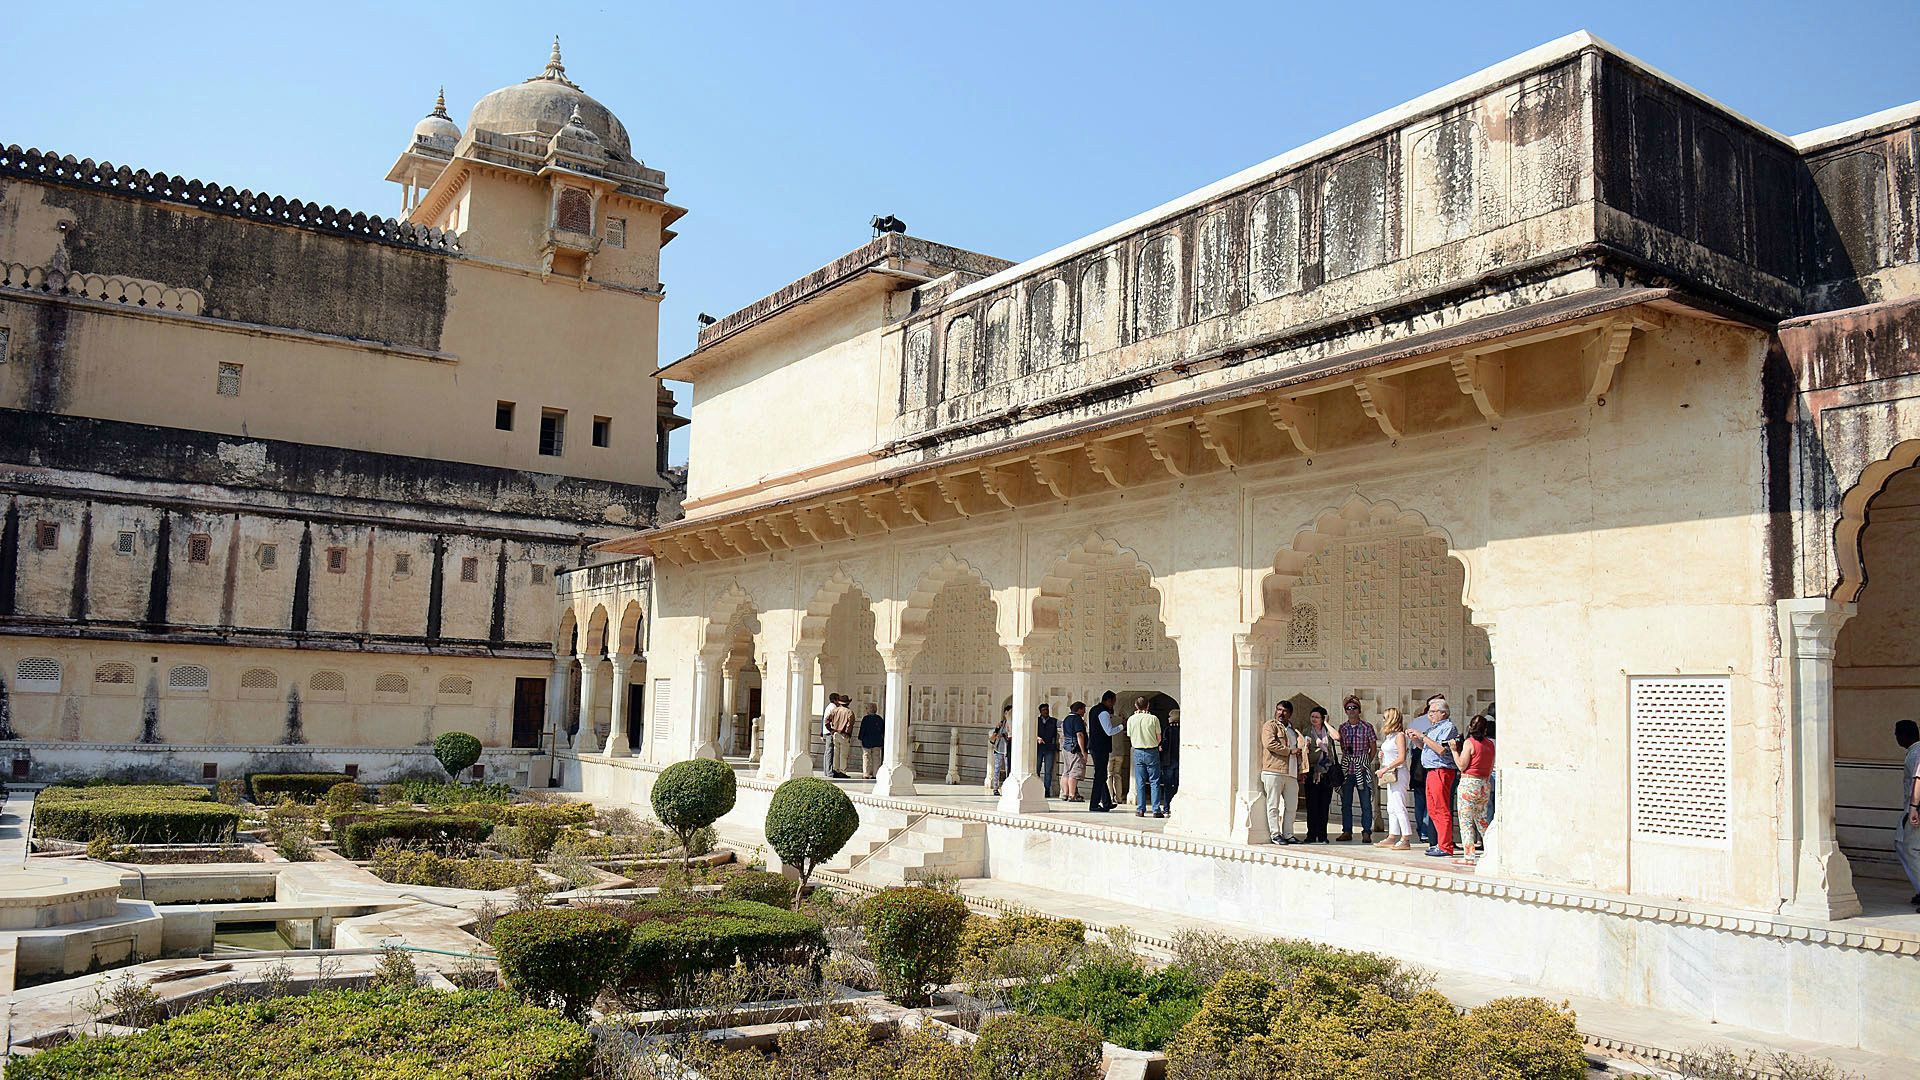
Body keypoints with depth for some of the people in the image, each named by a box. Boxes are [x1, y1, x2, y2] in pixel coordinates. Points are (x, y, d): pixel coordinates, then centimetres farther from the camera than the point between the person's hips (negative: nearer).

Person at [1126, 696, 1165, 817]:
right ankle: (1156, 810, -1)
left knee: (1140, 782, 7)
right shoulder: (1153, 719, -6)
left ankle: (1140, 810, 7)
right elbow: (1159, 738, 0)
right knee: (1154, 781, 2)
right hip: (1152, 752, -2)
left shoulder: (1131, 719, 0)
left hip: (1138, 752, 2)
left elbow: (1130, 738, 6)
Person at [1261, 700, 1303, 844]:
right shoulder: (1270, 726, 3)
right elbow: (1269, 743, -14)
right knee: (1273, 805, -4)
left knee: (1291, 806, 6)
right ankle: (1275, 835, -1)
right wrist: (1289, 751, -11)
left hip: (1291, 773, 7)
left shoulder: (1293, 730, 24)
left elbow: (1298, 751, 31)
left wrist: (1300, 772, 20)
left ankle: (1288, 834, 12)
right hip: (1274, 771, -7)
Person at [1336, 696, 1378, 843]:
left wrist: (1366, 763, 4)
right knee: (1345, 802, 5)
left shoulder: (1366, 727, 0)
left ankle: (1366, 832, 2)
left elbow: (1373, 747, 6)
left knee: (1366, 802, -3)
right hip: (1346, 768, 3)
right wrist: (1348, 760, 9)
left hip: (1362, 768, -3)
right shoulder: (1343, 728, 10)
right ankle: (1347, 831, 12)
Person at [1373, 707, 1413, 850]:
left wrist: (1385, 769, -19)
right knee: (1391, 808, 12)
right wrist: (1382, 756, 6)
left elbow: (1401, 758, -19)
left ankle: (1406, 840, -8)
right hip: (1391, 775, 10)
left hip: (1398, 774, -10)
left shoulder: (1399, 735, -12)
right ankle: (1392, 838, 18)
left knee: (1399, 807, -9)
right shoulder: (1390, 736, 15)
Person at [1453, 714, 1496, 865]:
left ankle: (1469, 856, -5)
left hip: (1469, 784, -6)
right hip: (1485, 784, 6)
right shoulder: (1490, 744, 7)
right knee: (1482, 820, 17)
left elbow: (1462, 766, -12)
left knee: (1466, 820, -2)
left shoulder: (1469, 742, -10)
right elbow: (1490, 768, 12)